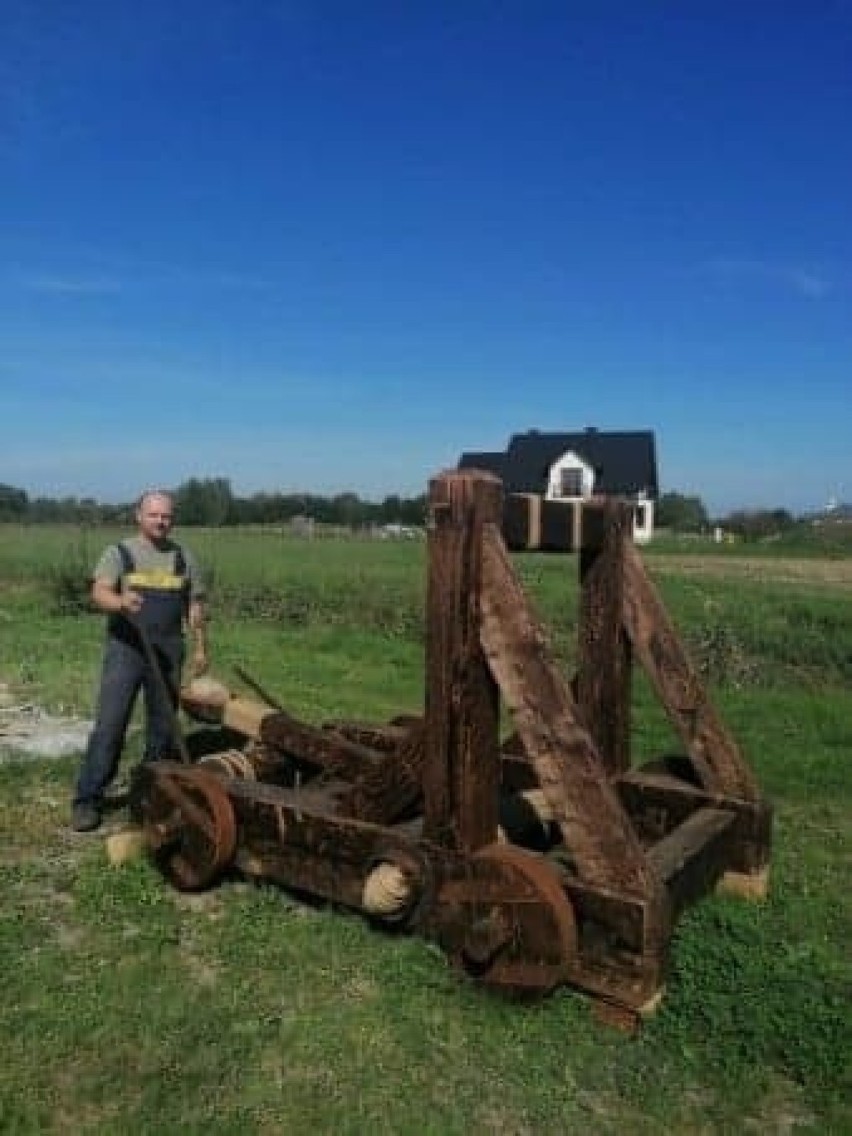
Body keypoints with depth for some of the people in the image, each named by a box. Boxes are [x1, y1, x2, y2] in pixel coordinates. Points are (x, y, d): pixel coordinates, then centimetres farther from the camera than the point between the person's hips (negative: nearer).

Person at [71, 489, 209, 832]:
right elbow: (99, 594, -16)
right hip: (125, 649, -3)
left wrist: (200, 648, 10)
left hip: (168, 652, 3)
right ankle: (87, 800, 1)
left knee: (164, 725, 10)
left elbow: (195, 607, 13)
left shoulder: (184, 557, 9)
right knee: (109, 724, -7)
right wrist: (122, 602, -38)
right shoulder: (119, 552, -1)